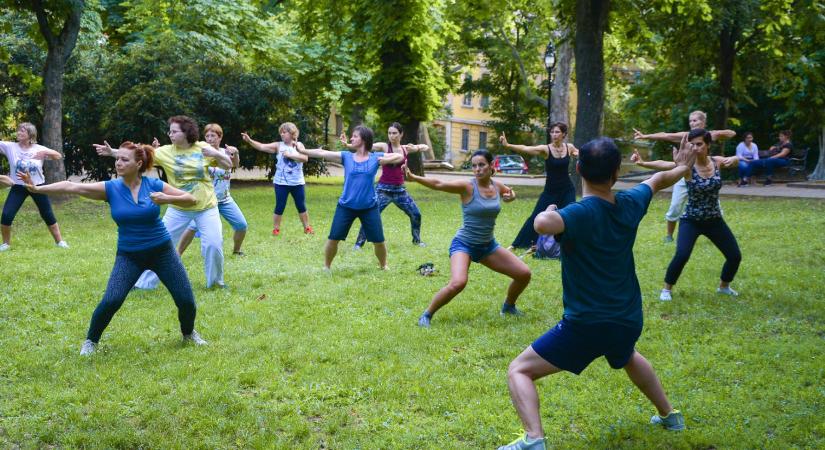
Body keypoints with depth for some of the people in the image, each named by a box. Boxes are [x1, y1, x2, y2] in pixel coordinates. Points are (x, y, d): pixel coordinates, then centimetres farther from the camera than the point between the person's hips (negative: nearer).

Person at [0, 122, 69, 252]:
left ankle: (59, 241, 22)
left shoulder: (39, 149, -5)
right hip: (18, 187, 0)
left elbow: (59, 156, -6)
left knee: (48, 215, 7)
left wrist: (46, 152, -25)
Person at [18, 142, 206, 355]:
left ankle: (189, 333, 33)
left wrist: (168, 199, -28)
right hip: (128, 255, 0)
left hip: (161, 251, 0)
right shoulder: (111, 188, -8)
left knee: (186, 301, 1)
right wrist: (37, 188, -23)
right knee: (110, 301, -19)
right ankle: (91, 341, 6)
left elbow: (192, 200, -10)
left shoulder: (154, 185, -10)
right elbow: (72, 187, -15)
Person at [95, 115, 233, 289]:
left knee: (213, 245, -6)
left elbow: (228, 165, -1)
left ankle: (215, 281, 17)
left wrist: (216, 154, -21)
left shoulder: (203, 148, -6)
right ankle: (145, 282, 12)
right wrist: (112, 152, -22)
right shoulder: (165, 151, -6)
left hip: (206, 207, -1)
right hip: (178, 209, 1)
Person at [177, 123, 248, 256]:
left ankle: (236, 251, 25)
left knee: (242, 226, 0)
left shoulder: (226, 153, -2)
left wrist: (235, 154, -44)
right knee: (193, 226, -18)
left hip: (225, 200, 3)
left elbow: (235, 164, -22)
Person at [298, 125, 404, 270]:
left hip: (369, 207, -1)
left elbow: (400, 157, -1)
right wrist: (303, 150, -15)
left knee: (378, 240, 4)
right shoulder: (346, 156, 1)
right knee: (333, 238, 0)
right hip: (346, 206, 1)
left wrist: (385, 160, -19)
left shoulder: (376, 157, -2)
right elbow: (323, 153, -6)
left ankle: (383, 266, 28)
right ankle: (326, 267, 19)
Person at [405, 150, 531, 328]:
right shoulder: (467, 186, -16)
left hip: (488, 246, 6)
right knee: (458, 283, -31)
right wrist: (414, 177, -42)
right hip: (464, 244, -6)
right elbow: (438, 184, -28)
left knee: (524, 274, 6)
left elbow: (510, 193, 23)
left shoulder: (498, 186, 0)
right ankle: (427, 315, -10)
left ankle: (508, 306, 34)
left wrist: (511, 196, -2)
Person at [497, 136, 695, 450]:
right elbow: (659, 180, 22)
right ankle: (669, 414, 52)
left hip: (585, 324, -7)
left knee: (519, 371, -1)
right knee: (628, 357, 41)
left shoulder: (580, 213, -21)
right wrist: (681, 168, 44)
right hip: (628, 321, 7)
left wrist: (548, 211, -18)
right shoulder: (631, 204, -1)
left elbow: (543, 224, -42)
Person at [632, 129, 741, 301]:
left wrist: (734, 159, -17)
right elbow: (663, 165, -38)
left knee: (735, 256, 7)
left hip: (714, 220, 4)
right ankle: (666, 289, 0)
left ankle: (724, 286, 35)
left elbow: (735, 160, 10)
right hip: (691, 220, -4)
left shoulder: (717, 161, -8)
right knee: (682, 255, -24)